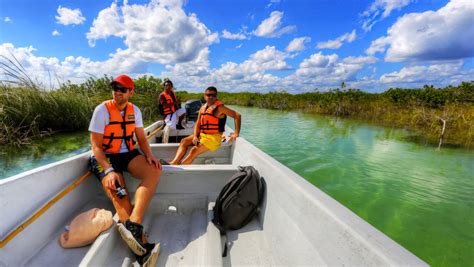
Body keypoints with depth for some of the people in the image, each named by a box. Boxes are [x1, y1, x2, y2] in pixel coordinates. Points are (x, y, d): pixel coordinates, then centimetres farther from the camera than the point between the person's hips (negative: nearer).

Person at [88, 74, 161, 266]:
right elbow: (96, 146, -11)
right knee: (119, 196, -27)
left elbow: (142, 138, 9)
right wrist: (109, 171, -24)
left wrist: (149, 155, -12)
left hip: (128, 154, 4)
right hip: (104, 157, -4)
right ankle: (143, 248, -36)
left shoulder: (134, 110, 6)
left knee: (154, 171, -26)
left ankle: (132, 225, -40)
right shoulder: (102, 109, -8)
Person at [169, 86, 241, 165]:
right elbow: (197, 124, 10)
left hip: (214, 137, -7)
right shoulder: (203, 108, 11)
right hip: (201, 135, 7)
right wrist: (195, 136, -8)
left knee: (194, 150, -21)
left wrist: (236, 133, -14)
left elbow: (237, 116, -11)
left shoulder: (219, 108, -9)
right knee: (184, 141, -8)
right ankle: (175, 162, -19)